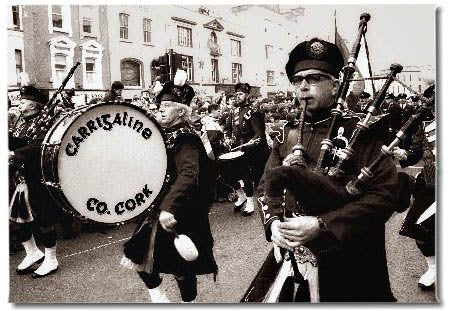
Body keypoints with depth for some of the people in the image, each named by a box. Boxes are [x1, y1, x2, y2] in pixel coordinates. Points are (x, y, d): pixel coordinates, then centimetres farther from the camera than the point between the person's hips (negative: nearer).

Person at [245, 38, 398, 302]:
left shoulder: (361, 131, -9)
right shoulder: (287, 134, 6)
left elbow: (385, 192, -17)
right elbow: (267, 185, 9)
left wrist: (322, 225, -25)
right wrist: (273, 222, -10)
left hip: (348, 262, -4)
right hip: (290, 253, 4)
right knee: (255, 301, 10)